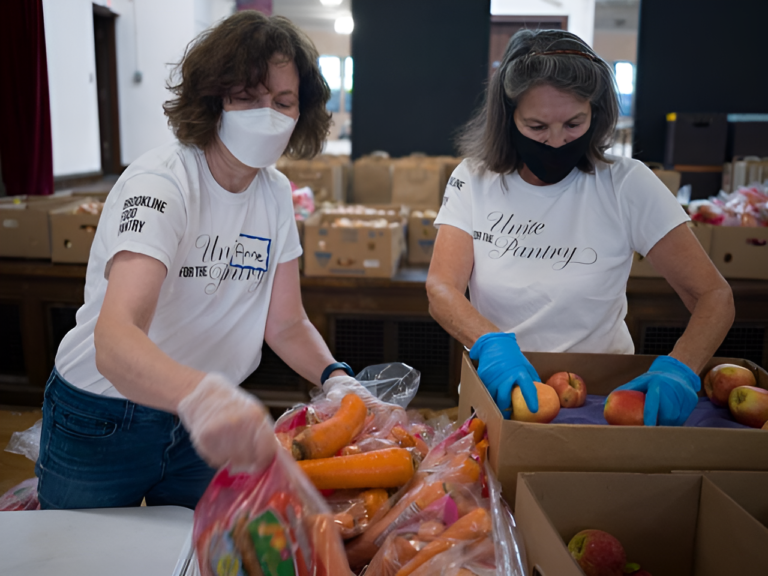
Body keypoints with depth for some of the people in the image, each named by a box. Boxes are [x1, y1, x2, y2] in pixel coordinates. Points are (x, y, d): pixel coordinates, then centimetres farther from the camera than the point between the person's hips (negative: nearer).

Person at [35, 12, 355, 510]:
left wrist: (336, 377, -19)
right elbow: (113, 341, -40)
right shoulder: (161, 182, -25)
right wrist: (202, 394, -59)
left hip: (205, 427, 5)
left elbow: (286, 323, 0)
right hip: (102, 421, -5)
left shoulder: (276, 193, -5)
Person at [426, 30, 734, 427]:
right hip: (498, 390, 1)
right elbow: (441, 289, -9)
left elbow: (713, 296, -3)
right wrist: (492, 345, -29)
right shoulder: (473, 179, 1)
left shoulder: (627, 186, -3)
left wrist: (678, 369, -22)